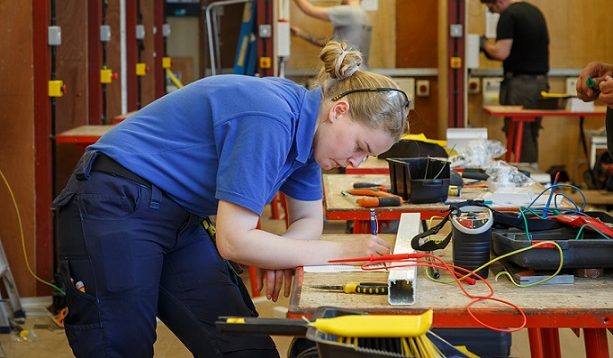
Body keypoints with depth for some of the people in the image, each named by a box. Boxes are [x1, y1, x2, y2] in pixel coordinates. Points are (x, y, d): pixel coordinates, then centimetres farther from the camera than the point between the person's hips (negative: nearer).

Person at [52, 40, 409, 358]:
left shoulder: (305, 127, 2)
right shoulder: (270, 119, -26)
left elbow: (309, 220, 14)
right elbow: (235, 241, -26)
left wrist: (279, 255, -10)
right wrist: (341, 250, -20)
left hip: (179, 221, 9)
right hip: (115, 211, -9)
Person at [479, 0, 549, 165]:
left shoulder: (508, 16, -13)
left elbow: (502, 52, -20)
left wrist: (485, 44, -1)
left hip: (520, 83, -8)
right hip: (541, 82, 8)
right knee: (532, 137, 13)